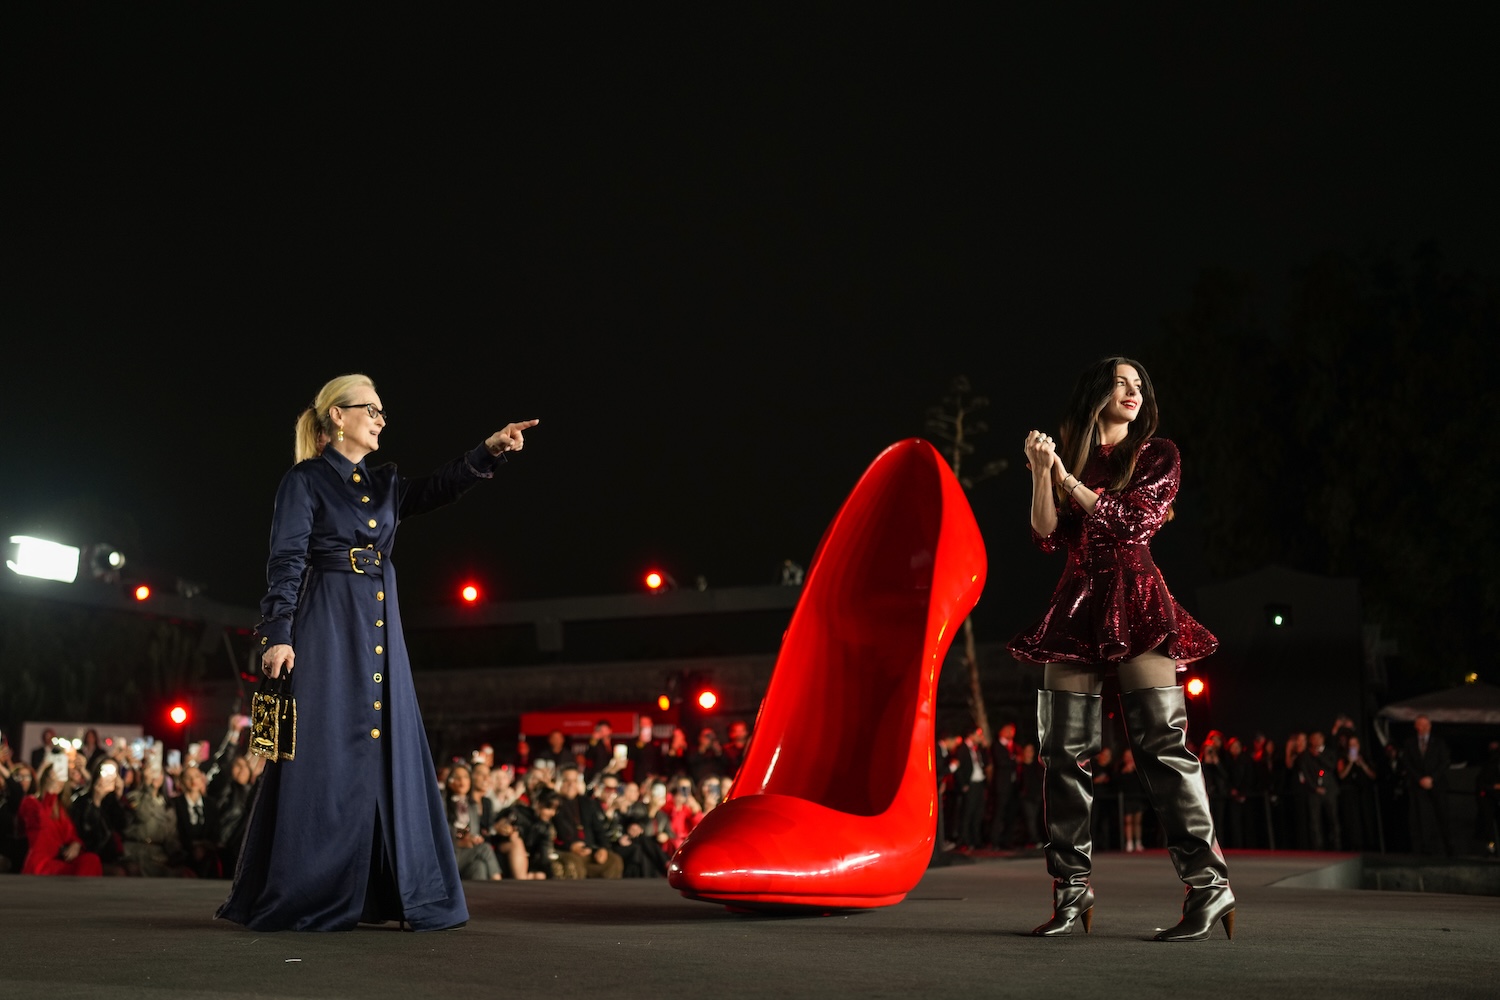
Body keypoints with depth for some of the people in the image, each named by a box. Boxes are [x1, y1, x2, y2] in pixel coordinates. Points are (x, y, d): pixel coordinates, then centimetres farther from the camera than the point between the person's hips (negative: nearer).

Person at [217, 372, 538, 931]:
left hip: (380, 632, 7)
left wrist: (490, 451, -12)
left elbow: (437, 489, 2)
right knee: (325, 758, -6)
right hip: (327, 632, -7)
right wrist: (277, 635, -16)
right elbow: (286, 561, -7)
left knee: (389, 754, 4)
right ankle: (306, 899, 2)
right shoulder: (305, 480, -1)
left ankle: (381, 895, 10)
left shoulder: (384, 484, 17)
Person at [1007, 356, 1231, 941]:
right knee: (1064, 750, 0)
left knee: (1161, 741, -12)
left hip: (1137, 607, -2)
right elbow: (1046, 536, 3)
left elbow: (1136, 520, -7)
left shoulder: (1158, 455, 9)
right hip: (1077, 606, 3)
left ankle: (1208, 885, -9)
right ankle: (1072, 891, 8)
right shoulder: (1066, 455, 14)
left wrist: (1067, 478, -6)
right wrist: (1041, 473, -10)